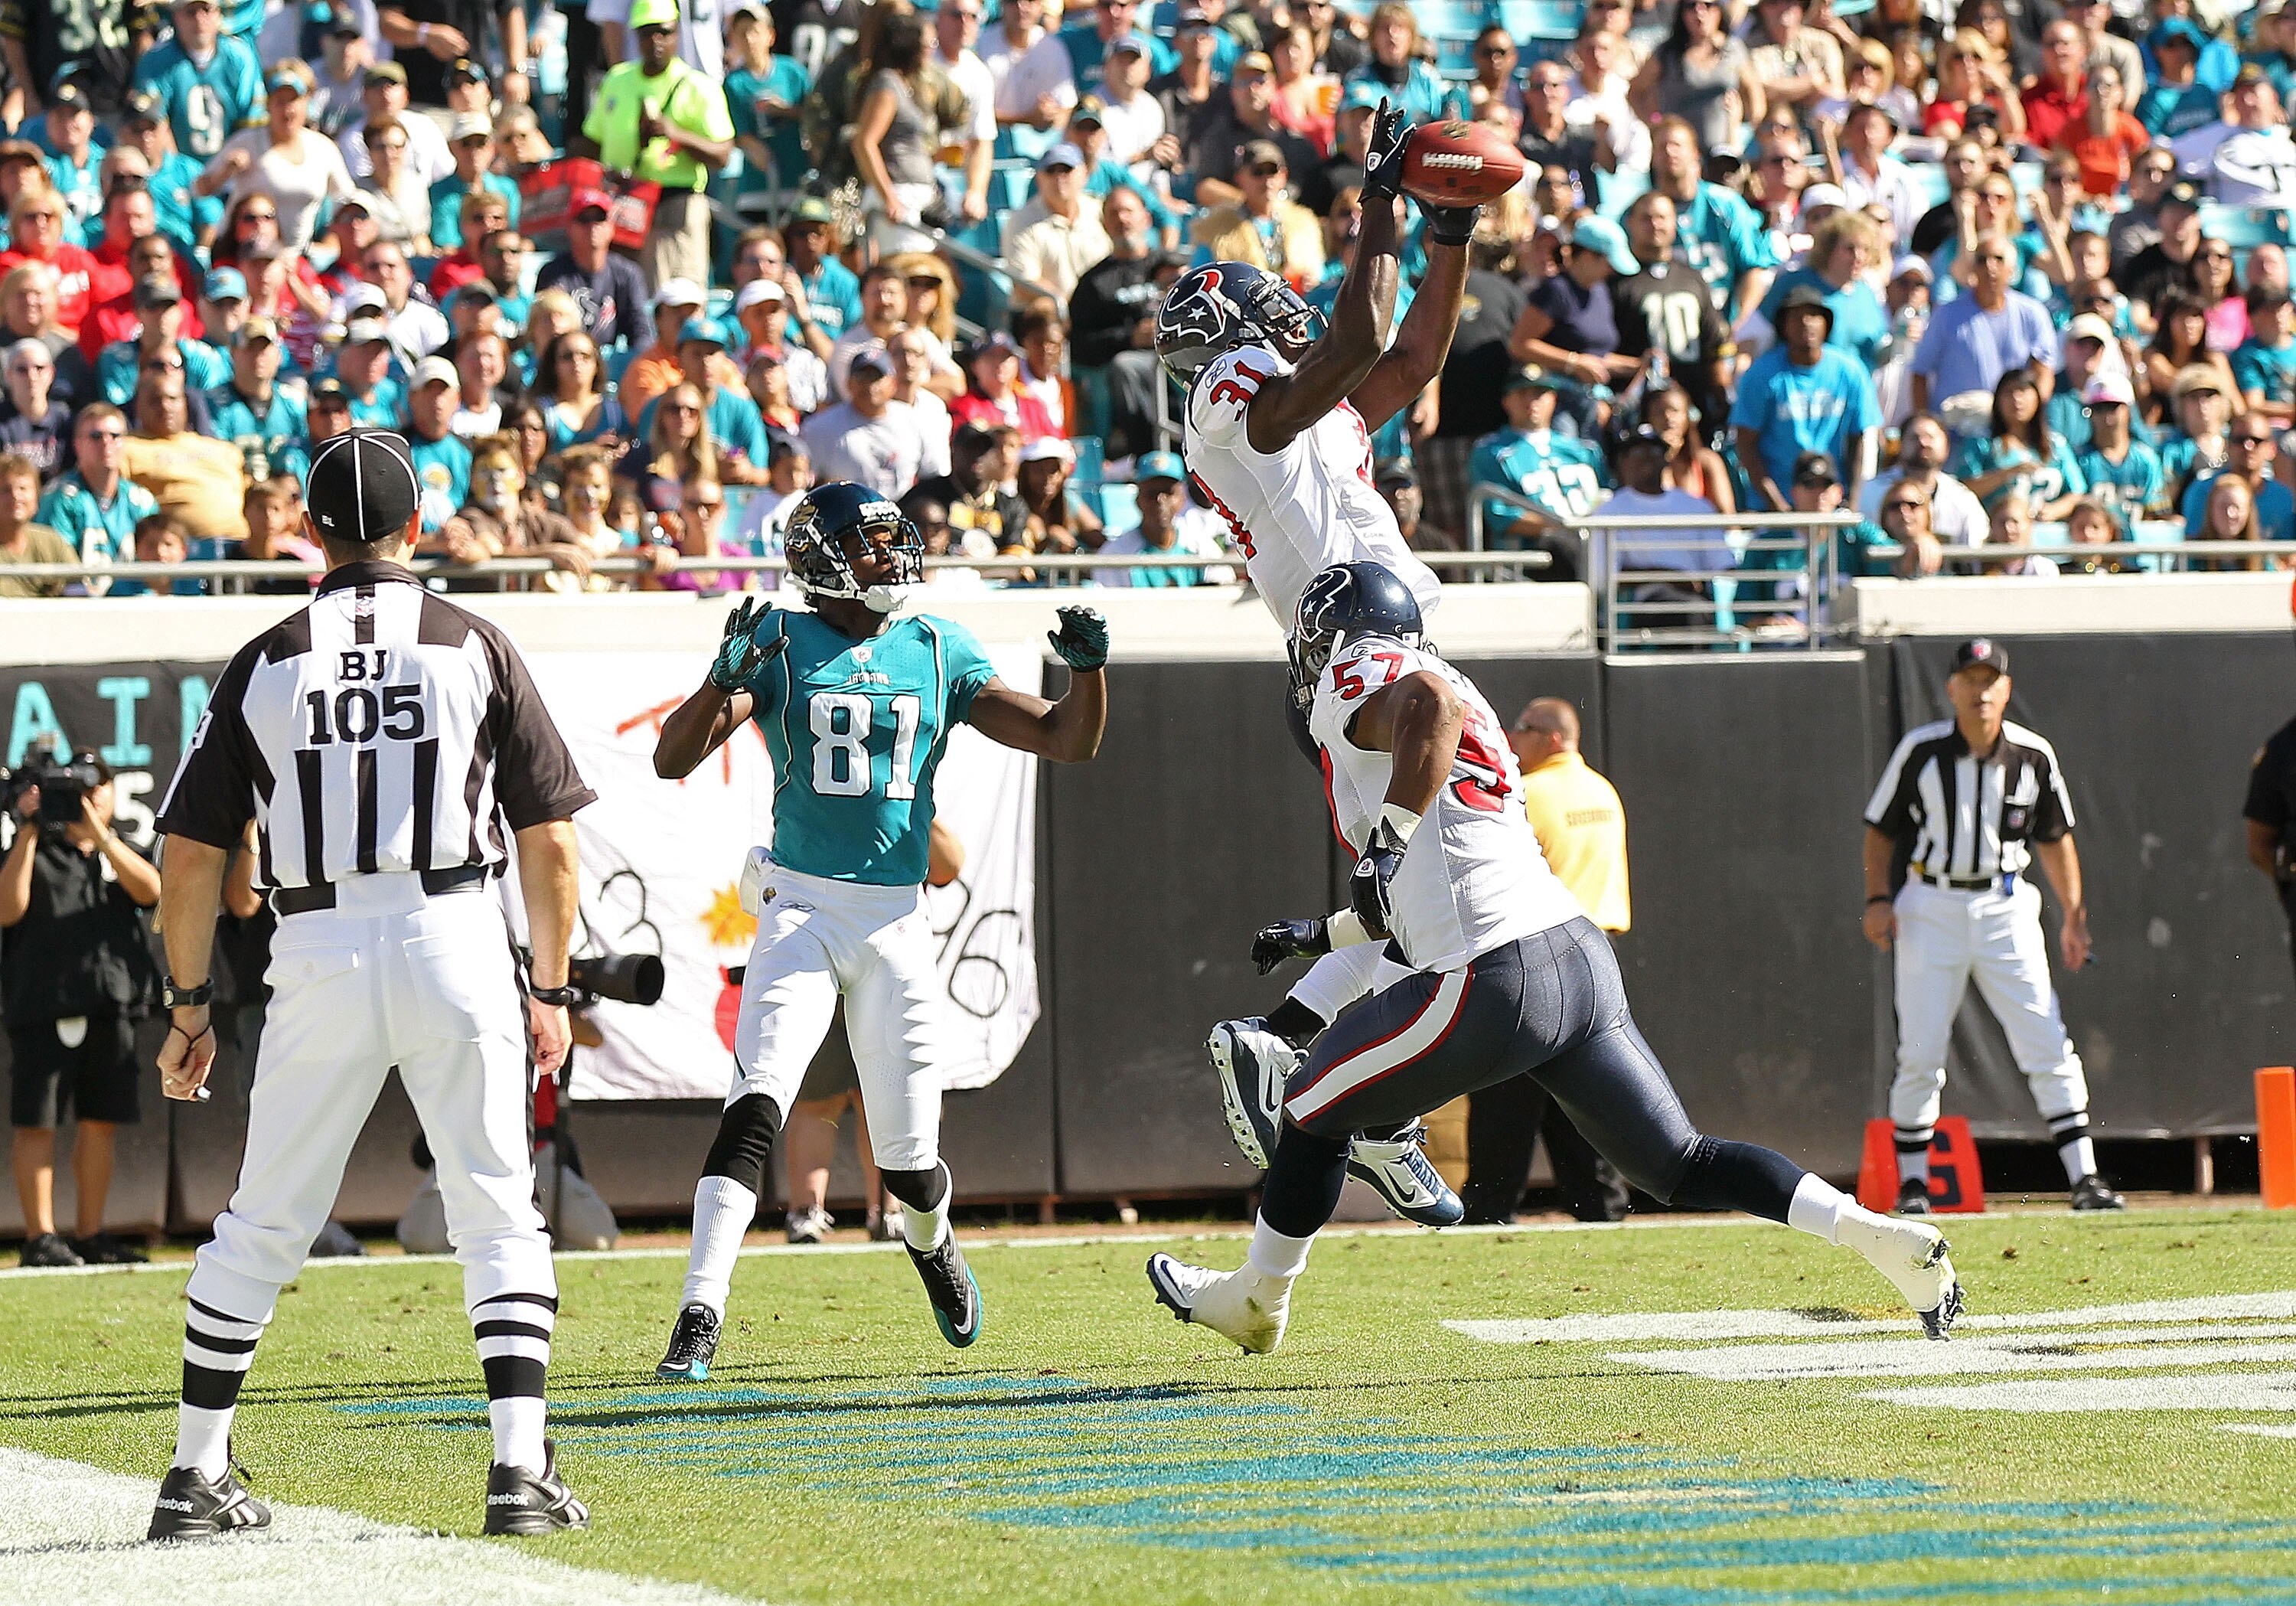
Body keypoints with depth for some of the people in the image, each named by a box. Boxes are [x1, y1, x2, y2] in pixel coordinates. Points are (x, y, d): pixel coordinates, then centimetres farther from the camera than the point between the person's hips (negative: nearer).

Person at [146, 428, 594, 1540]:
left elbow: (192, 855, 4)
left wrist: (188, 1003, 13)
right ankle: (520, 1466, -5)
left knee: (261, 1227, 12)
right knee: (498, 1217, 5)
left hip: (317, 956, 1)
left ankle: (198, 1477, 16)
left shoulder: (264, 664, 5)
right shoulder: (476, 649, 3)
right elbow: (549, 840, 3)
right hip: (455, 942, -1)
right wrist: (552, 989, 11)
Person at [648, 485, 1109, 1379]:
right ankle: (698, 1319, -22)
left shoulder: (938, 653, 8)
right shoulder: (780, 645, -1)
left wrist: (1087, 669, -8)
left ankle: (931, 1244, 43)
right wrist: (725, 679, -25)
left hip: (896, 919, 3)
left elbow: (1067, 743, 11)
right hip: (802, 907, -3)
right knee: (755, 1111, -21)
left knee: (909, 1155, 6)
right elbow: (672, 760, -8)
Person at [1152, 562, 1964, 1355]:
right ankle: (1876, 1232, -4)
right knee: (1680, 1162, 10)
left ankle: (1254, 1298, 29)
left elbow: (1430, 703, -27)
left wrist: (1386, 840, -24)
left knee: (1314, 1109, 13)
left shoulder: (1357, 677, 0)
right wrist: (1326, 935, 43)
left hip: (1494, 981, -8)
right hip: (1582, 959, 8)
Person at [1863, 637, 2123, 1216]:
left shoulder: (2034, 756, -1)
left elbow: (2053, 838, 11)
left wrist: (2073, 914, 8)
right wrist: (1877, 899, -9)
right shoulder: (1921, 751, -6)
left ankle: (2084, 1178, -2)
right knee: (1920, 1055, -1)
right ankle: (1912, 1184, 10)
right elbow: (1881, 830, 3)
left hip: (2006, 908, 1)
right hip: (1931, 910, -1)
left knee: (2048, 1047, -5)